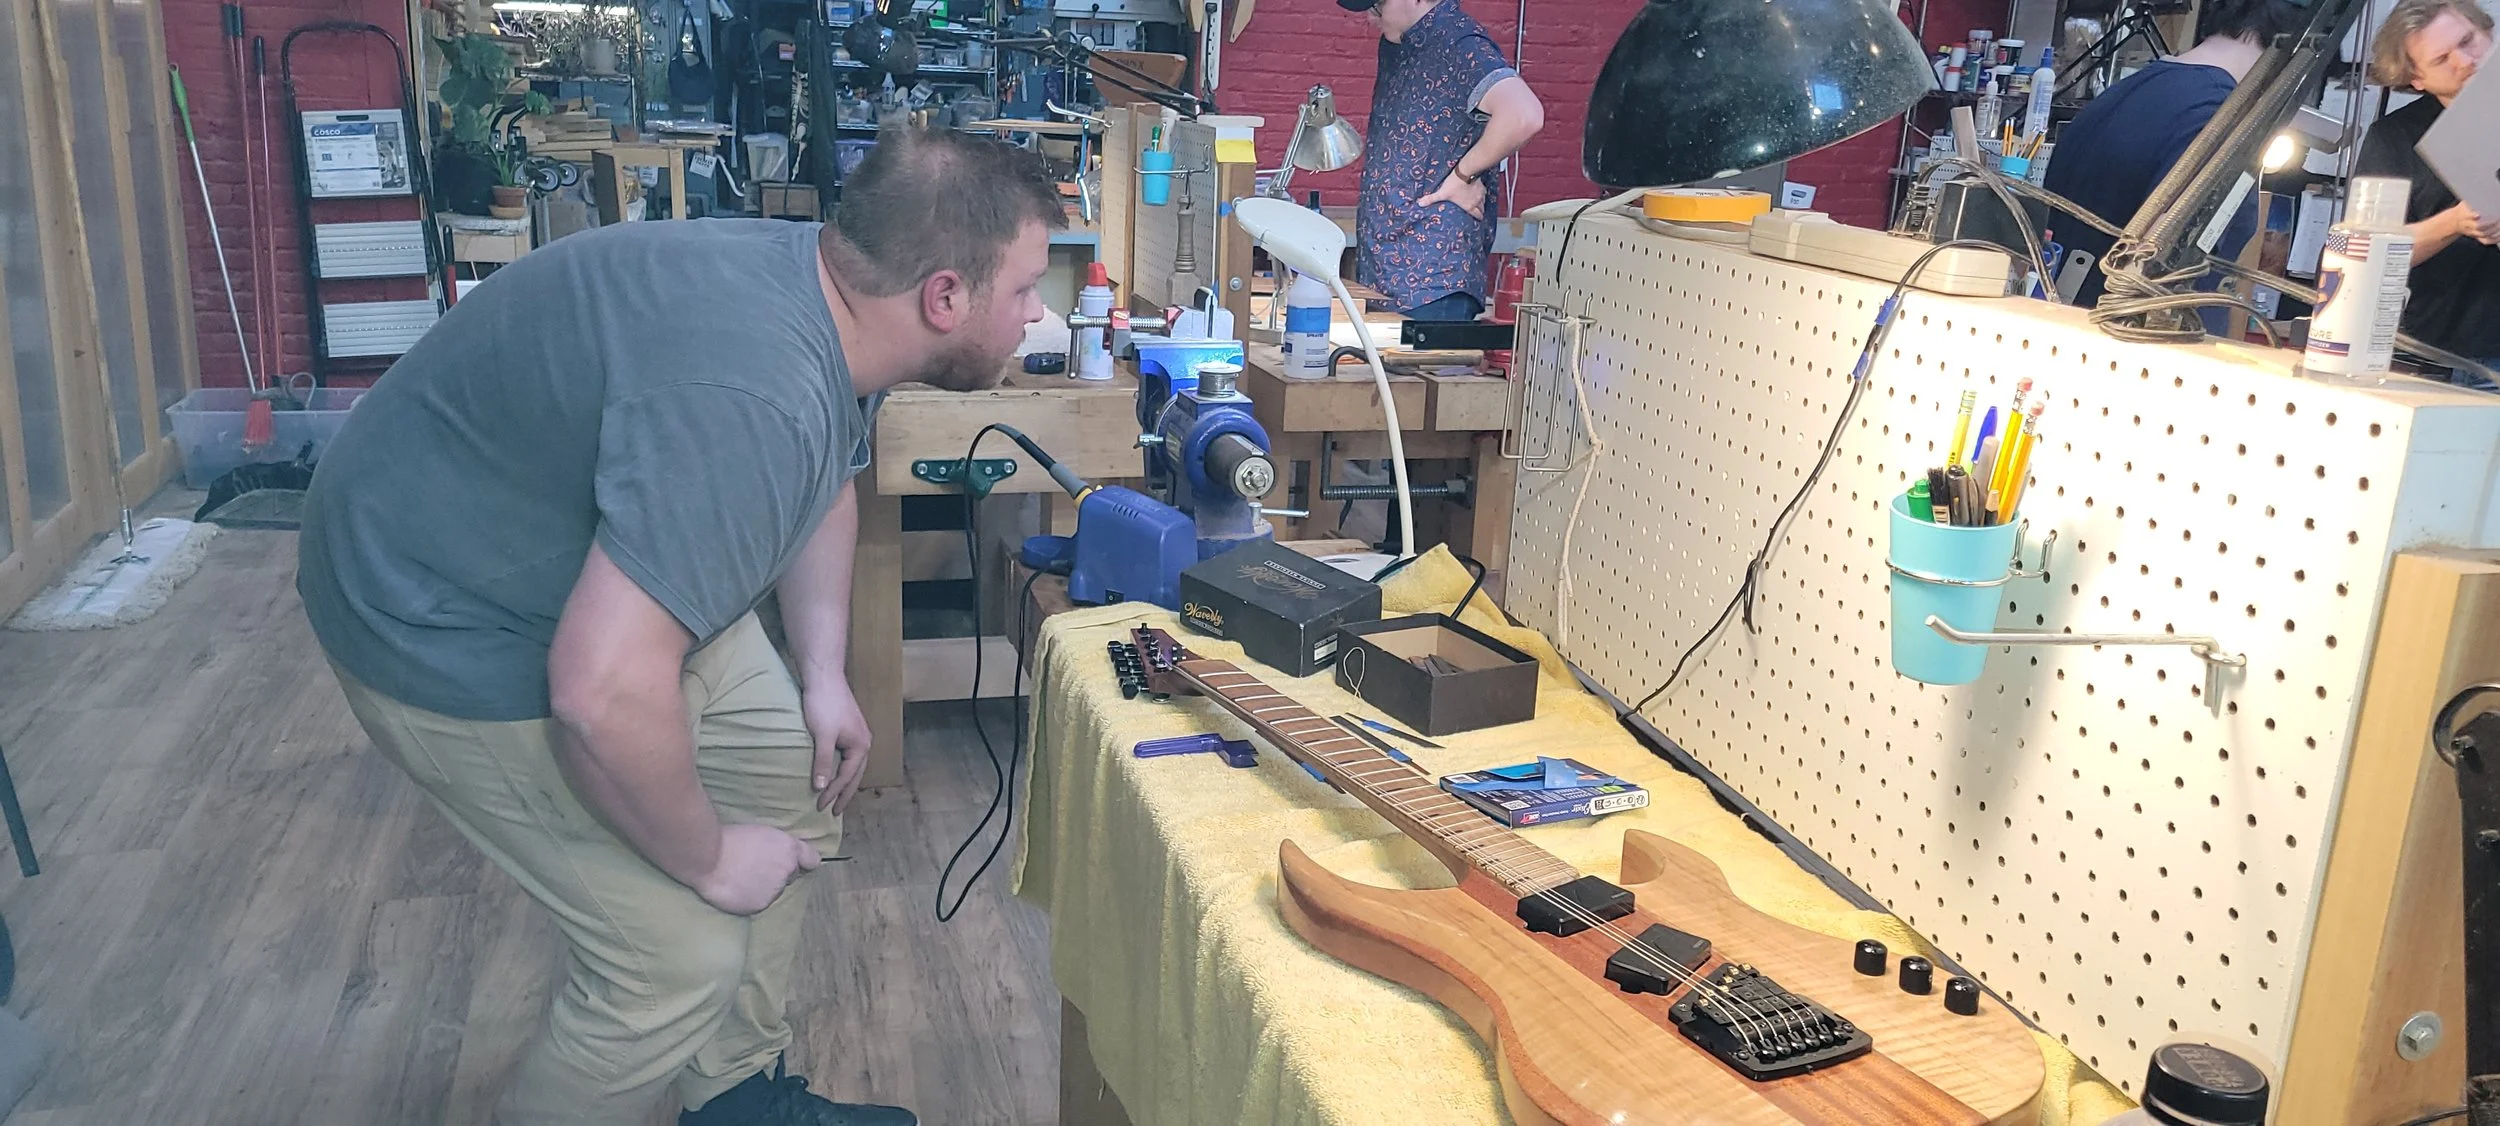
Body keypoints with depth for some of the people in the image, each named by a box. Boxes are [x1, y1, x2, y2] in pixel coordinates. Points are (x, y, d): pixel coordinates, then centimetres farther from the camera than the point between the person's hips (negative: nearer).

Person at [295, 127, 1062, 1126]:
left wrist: (823, 673, 6)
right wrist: (709, 858, -22)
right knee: (680, 954, -10)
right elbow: (604, 695, -40)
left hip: (604, 569, 10)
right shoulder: (747, 403, -38)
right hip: (450, 622, -9)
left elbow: (825, 481, 14)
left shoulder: (832, 286, -6)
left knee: (794, 776, 12)